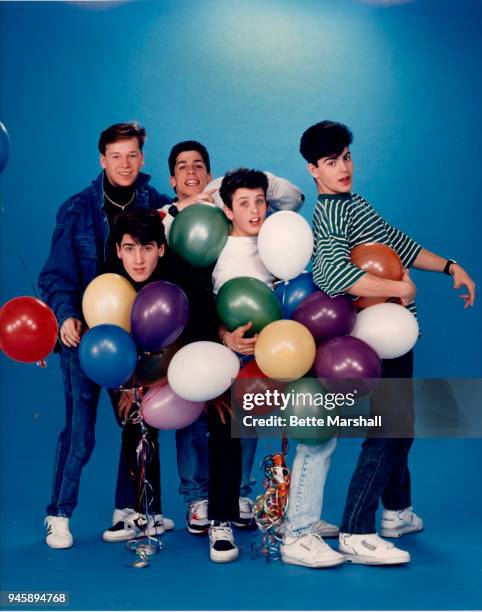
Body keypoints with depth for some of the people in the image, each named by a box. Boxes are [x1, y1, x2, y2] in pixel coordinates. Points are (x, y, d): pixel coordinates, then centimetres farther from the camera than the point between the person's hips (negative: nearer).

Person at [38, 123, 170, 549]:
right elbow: (57, 273, -6)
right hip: (84, 331, -2)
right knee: (80, 429, -4)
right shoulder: (78, 210, -1)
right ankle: (59, 515, 12)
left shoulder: (159, 207, 4)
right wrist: (66, 315, -19)